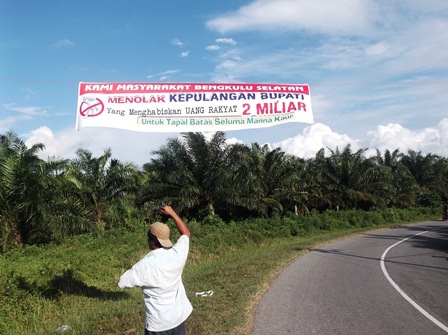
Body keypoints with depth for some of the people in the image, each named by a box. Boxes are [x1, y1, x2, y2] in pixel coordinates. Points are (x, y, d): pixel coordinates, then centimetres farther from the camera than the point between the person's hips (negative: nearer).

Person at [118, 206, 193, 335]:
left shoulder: (144, 266, -24)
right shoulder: (177, 254, -13)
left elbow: (122, 283, -7)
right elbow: (186, 233, 7)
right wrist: (172, 213, 10)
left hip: (158, 322, -4)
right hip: (179, 315, 4)